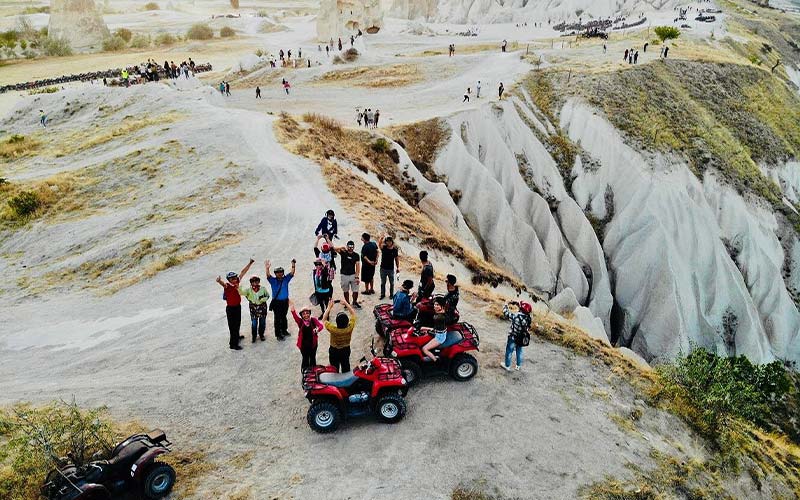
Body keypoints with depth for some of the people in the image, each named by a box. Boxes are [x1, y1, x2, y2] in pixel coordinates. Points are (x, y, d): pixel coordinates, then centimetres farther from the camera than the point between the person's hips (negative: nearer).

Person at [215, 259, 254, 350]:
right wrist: (219, 281, -70)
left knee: (237, 323, 25)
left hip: (238, 307, 7)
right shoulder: (227, 286, -23)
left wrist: (250, 263, 5)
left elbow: (243, 272, 3)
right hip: (230, 308, -7)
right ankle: (233, 344, 6)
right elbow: (223, 283, -47)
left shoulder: (237, 282, -5)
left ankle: (237, 337, 48)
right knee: (232, 326, -1)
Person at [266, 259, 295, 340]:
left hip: (285, 302, 4)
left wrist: (293, 266, -25)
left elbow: (291, 273, -8)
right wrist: (267, 268, -42)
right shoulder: (273, 280, -6)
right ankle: (278, 334, 7)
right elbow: (268, 276, -23)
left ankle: (284, 331, 34)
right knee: (277, 319, 0)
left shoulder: (286, 279, 2)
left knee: (284, 317, 19)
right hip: (276, 302, -4)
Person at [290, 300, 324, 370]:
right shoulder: (300, 321, -11)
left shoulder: (313, 320, -11)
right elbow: (295, 316, -30)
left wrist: (317, 329, -48)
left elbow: (321, 326, -23)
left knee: (312, 357, 17)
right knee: (305, 358, 13)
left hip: (313, 343, 1)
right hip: (303, 344, -1)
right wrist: (292, 309, -50)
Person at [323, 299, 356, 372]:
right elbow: (353, 313, -14)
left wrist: (329, 307, -19)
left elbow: (324, 319, -20)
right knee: (346, 369, 23)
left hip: (334, 351, -2)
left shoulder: (333, 330, -35)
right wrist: (346, 304, -13)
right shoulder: (349, 328, -30)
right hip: (346, 350, 2)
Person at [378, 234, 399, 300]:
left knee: (392, 283, 11)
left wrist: (398, 267, 2)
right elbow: (379, 243, -26)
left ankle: (391, 294, 25)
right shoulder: (383, 248, -6)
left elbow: (396, 259, 3)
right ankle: (382, 294, 24)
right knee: (383, 283, 12)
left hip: (391, 269, 0)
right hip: (383, 268, 0)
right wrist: (382, 237, -41)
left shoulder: (395, 250, -5)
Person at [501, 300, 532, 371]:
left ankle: (507, 366, 30)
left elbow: (506, 313, -23)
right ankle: (519, 366, 38)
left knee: (509, 351, 15)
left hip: (513, 338, -5)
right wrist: (518, 304, 5)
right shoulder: (528, 318, -14)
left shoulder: (516, 316, -31)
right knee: (519, 351, 25)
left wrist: (506, 305, -6)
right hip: (521, 339, 5)